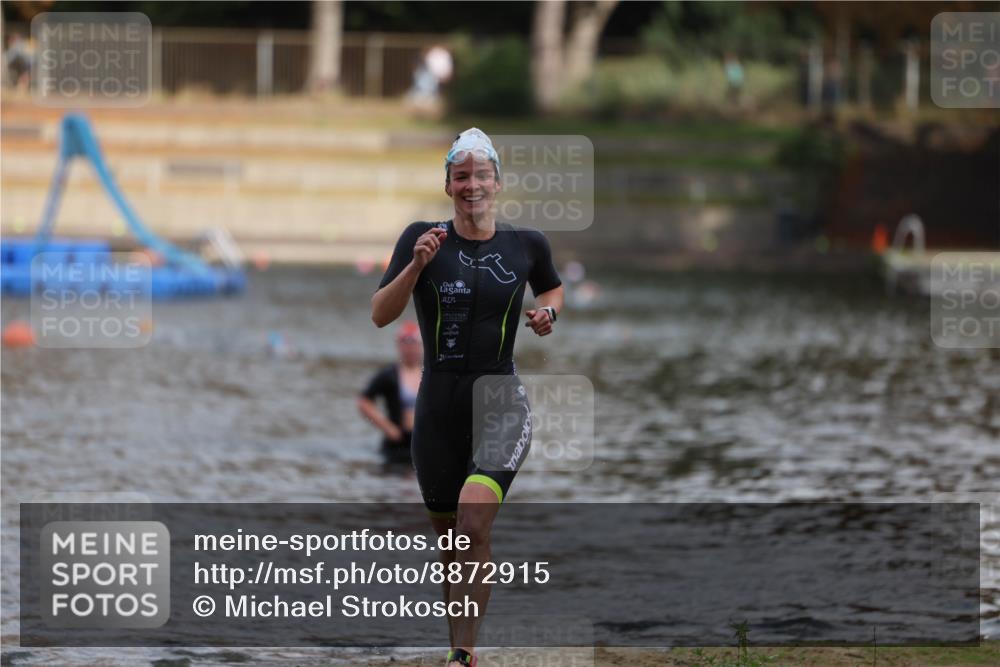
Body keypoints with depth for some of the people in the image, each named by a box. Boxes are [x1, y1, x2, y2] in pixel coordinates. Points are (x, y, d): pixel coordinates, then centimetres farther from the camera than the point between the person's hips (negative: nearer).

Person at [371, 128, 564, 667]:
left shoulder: (526, 245, 2)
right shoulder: (422, 239, -2)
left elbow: (554, 288, 24)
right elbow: (380, 315, -8)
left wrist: (548, 312, 2)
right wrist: (416, 265, -21)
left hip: (501, 403, -2)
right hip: (439, 408, 2)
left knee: (473, 526, -22)